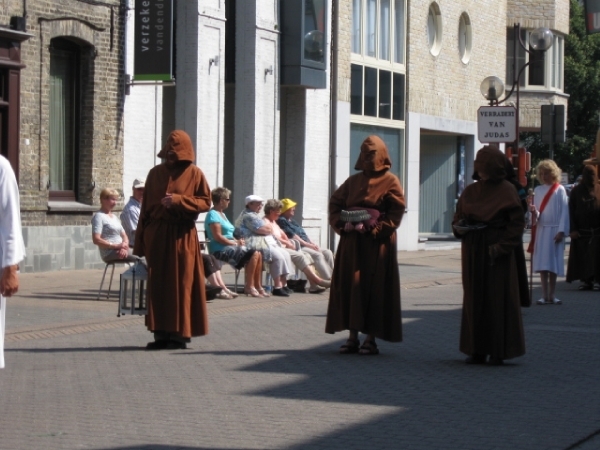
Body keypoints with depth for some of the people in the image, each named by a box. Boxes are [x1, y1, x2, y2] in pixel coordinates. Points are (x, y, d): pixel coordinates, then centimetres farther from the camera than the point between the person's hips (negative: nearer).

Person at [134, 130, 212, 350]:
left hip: (182, 236, -3)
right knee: (157, 284, 1)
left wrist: (178, 201, -15)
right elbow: (146, 205, 8)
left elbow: (205, 202, -2)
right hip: (156, 234, 3)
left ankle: (180, 333, 2)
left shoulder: (194, 173, 1)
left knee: (181, 283, -3)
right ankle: (161, 333, 5)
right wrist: (141, 239, 3)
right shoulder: (155, 173, 10)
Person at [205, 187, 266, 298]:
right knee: (253, 255, -23)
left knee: (258, 254, -5)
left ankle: (258, 286, -5)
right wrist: (235, 243, -15)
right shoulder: (213, 215, -10)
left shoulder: (222, 214, 22)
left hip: (229, 246, 10)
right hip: (221, 249, -10)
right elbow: (218, 237, -19)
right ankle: (249, 287, -19)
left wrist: (237, 241, 2)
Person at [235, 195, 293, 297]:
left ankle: (284, 285, -2)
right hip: (256, 244, -12)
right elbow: (267, 230, -15)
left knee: (285, 254, 1)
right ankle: (277, 287, -22)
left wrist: (266, 227, 2)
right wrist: (268, 226, 5)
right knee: (278, 257, -25)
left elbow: (269, 229, 23)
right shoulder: (248, 216, -10)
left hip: (264, 242, 12)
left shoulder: (254, 215, 26)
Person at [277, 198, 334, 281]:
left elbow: (304, 234, 22)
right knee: (318, 255, -28)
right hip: (298, 247, -10)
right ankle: (328, 279, -32)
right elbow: (292, 236, -14)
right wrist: (307, 244, -16)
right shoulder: (282, 221, -4)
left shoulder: (293, 221, 27)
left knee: (327, 253, -4)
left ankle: (332, 276, -12)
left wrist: (313, 244, 6)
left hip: (306, 245, 10)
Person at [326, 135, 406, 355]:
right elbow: (335, 204, 12)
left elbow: (396, 213, -8)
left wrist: (373, 228, -18)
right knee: (349, 286, 2)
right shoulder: (353, 181, 14)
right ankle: (353, 336, 7)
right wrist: (343, 225, -6)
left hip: (377, 244, -5)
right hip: (351, 243, 5)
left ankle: (371, 339, 0)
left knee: (374, 288, -5)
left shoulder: (390, 182, 0)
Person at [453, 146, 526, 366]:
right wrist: (459, 228, -8)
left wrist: (501, 246, -17)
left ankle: (498, 351, 2)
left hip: (497, 251, -5)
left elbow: (517, 223, -9)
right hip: (473, 252, 5)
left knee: (497, 300, -3)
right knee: (474, 299, 5)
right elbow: (458, 218, 15)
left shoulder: (507, 191, -5)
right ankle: (477, 350, 10)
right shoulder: (470, 191, 10)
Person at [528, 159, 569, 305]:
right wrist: (534, 212, -12)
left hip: (555, 230, -3)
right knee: (542, 264, -2)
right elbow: (537, 215, 11)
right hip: (541, 229, 3)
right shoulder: (538, 190, 10)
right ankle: (545, 295, -1)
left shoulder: (560, 190, 0)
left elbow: (564, 211, -4)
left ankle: (551, 295, 6)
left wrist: (561, 231, -11)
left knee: (553, 264, -1)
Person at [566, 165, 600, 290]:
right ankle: (586, 281, 5)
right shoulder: (576, 191, 3)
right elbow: (571, 211, 1)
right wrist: (573, 229, -7)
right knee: (583, 257, 1)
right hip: (582, 231, 0)